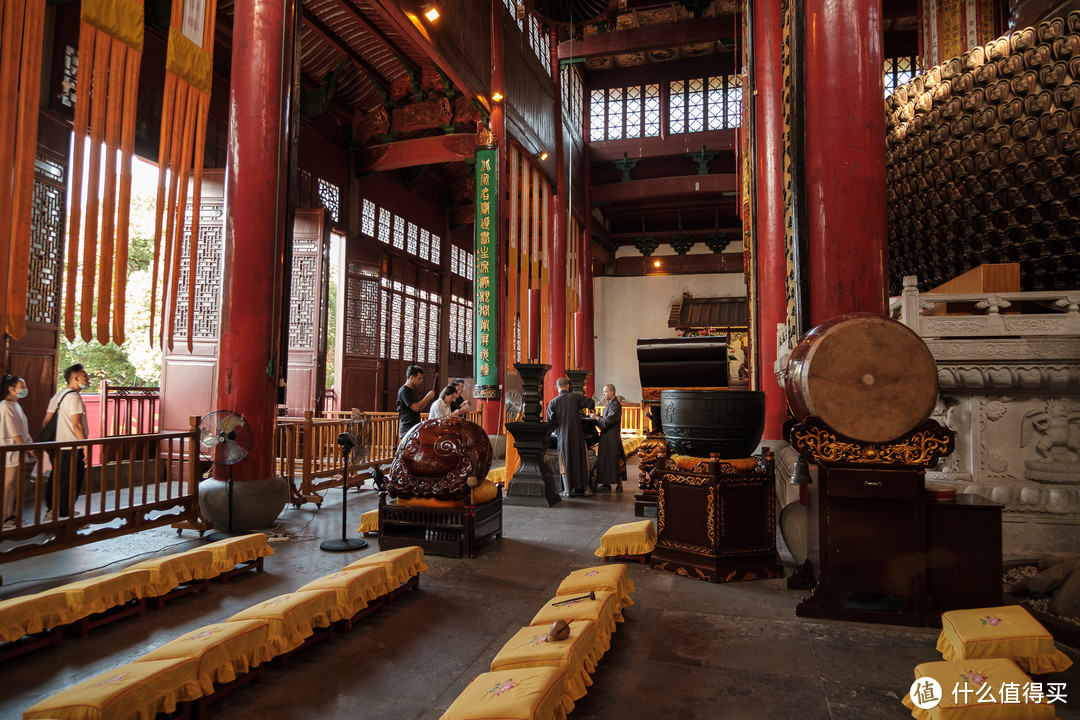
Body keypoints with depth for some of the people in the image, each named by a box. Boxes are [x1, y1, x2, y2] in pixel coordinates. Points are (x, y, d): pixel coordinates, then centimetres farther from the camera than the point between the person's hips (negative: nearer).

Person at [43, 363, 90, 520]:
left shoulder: (58, 394, 12)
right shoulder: (74, 397, -16)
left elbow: (47, 420, 15)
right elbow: (76, 425, -22)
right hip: (74, 447, -9)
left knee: (57, 478, 18)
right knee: (71, 483, -1)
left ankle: (52, 510, 29)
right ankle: (65, 516, 5)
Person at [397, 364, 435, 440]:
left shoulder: (411, 391, 19)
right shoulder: (404, 391, -12)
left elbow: (419, 407, 23)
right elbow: (415, 408, -20)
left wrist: (428, 398, 9)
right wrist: (428, 397, -9)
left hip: (414, 429, 9)